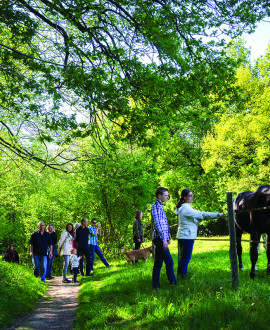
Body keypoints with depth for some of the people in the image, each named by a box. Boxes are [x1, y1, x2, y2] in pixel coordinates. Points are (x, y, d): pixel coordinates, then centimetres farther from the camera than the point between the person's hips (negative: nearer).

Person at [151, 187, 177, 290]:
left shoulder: (160, 206, 19)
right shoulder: (156, 207, -12)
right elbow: (157, 224, -19)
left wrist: (168, 237, 23)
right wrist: (164, 239, -21)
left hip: (161, 239, 10)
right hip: (159, 239, -10)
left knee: (158, 263, 10)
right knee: (169, 262, -7)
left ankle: (156, 285, 13)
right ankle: (172, 282, -2)